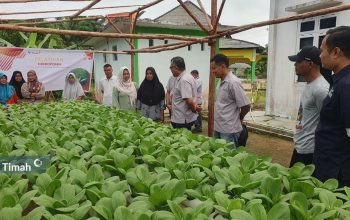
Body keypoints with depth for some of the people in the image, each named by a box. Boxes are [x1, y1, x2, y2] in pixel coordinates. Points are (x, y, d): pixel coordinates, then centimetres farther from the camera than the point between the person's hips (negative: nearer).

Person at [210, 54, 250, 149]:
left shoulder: (233, 82, -18)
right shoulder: (222, 82, 9)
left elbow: (246, 106, -16)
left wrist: (238, 118, 1)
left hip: (229, 131, -8)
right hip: (218, 128, 9)